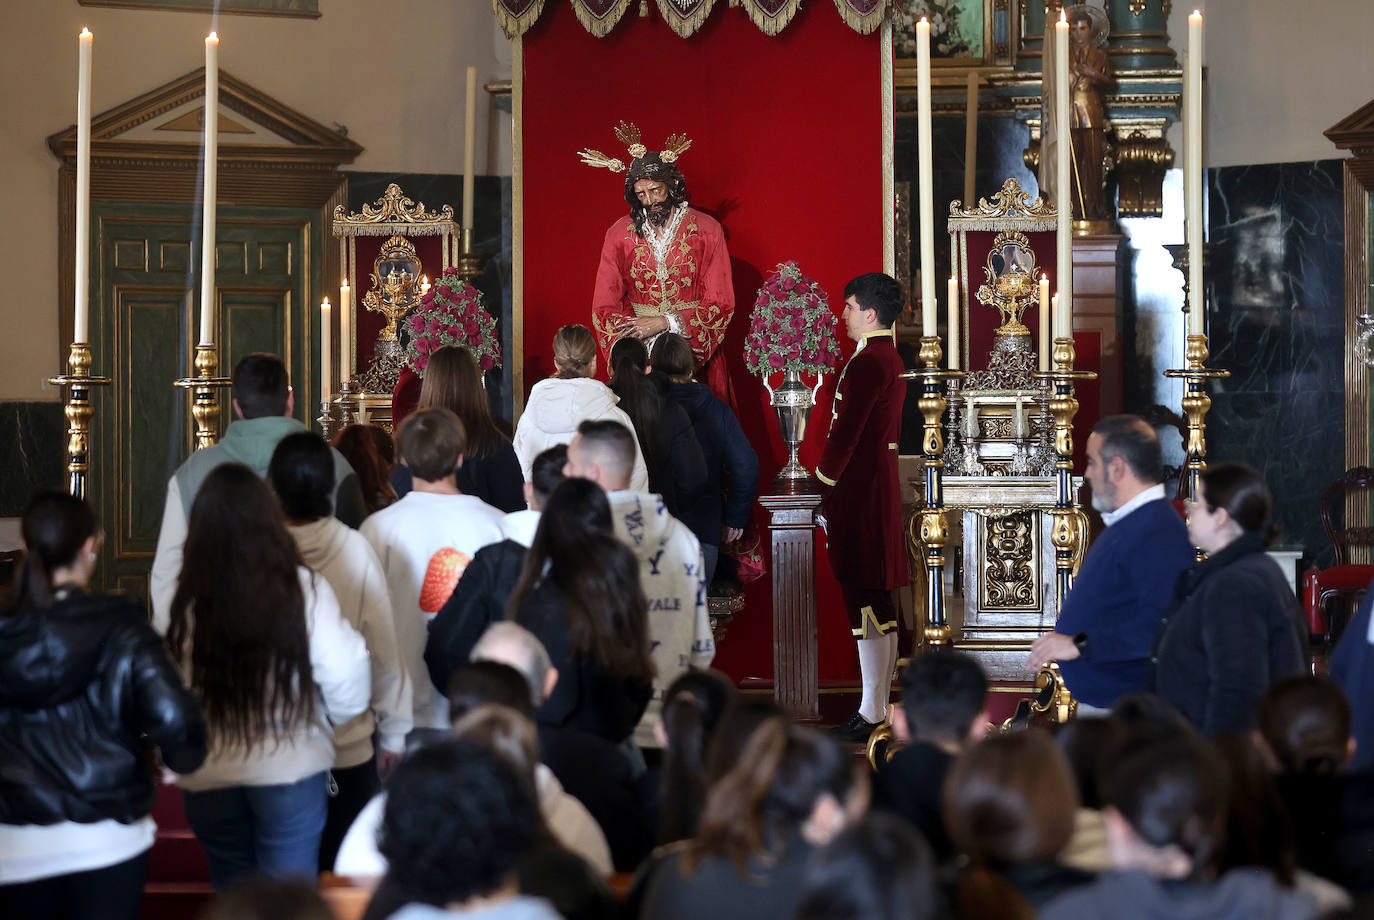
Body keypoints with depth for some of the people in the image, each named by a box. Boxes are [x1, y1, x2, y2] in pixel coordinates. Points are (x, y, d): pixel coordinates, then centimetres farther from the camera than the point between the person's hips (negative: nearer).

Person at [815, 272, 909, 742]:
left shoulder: (867, 363, -17)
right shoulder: (890, 358, 15)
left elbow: (846, 431, -19)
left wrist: (824, 481, -11)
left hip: (859, 490, -10)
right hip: (882, 485, 10)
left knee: (865, 598, -7)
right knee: (878, 600, 13)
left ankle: (872, 714, -5)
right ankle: (880, 705, 18)